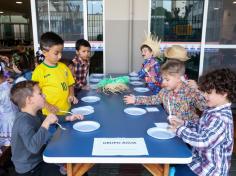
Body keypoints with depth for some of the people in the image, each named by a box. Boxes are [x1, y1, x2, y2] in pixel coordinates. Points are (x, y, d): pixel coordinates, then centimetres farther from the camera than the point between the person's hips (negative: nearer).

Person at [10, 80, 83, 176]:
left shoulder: (32, 115, 0)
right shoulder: (23, 122, -28)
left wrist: (68, 118, 3)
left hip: (38, 159, 9)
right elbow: (33, 147, -43)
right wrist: (46, 123, -37)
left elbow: (51, 120, 17)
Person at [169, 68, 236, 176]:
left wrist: (179, 130, -23)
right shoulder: (213, 110, 0)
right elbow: (200, 127, 12)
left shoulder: (221, 118, -29)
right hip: (201, 158, 8)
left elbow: (203, 142, -34)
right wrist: (182, 123, -2)